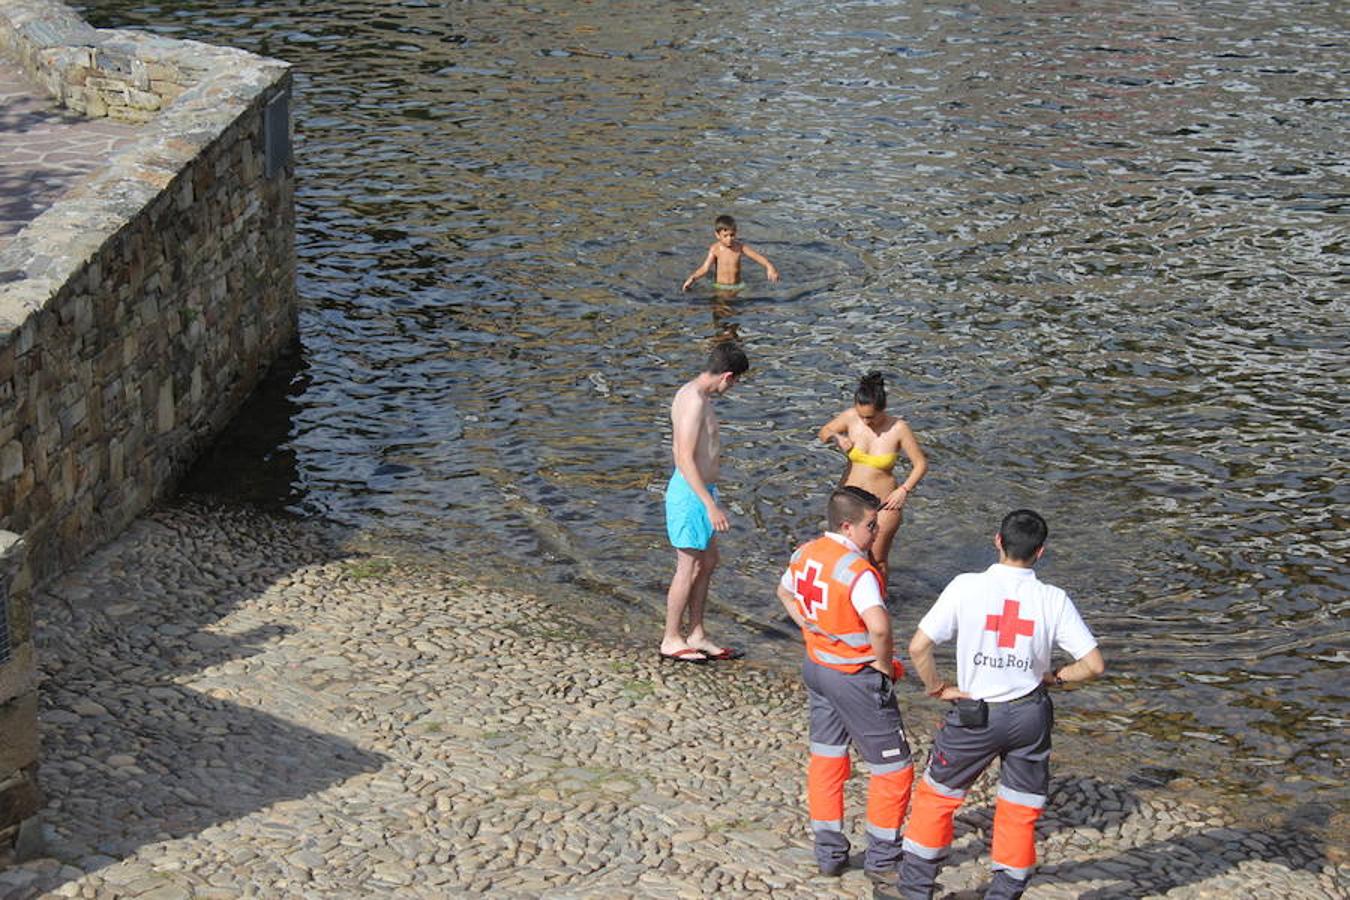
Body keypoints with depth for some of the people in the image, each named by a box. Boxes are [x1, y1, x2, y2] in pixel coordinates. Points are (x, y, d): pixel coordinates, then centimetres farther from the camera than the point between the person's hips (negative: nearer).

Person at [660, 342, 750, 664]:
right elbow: (686, 459, -27)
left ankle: (696, 636, 24)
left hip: (696, 489, 10)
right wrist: (710, 506, -29)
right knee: (689, 568, 0)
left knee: (708, 562, 17)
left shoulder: (693, 394, 10)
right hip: (692, 493, -10)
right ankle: (671, 641, 11)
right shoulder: (694, 401, -22)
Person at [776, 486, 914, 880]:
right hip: (856, 678, -8)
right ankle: (882, 858, 16)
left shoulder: (805, 554, 0)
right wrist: (885, 665, -21)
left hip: (816, 667, 8)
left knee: (825, 758, 18)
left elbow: (784, 592, 22)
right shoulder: (856, 571, -26)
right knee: (893, 768, 8)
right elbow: (879, 626, -39)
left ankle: (829, 852, 25)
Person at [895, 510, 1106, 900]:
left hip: (976, 715, -1)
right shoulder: (1054, 600, -9)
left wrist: (937, 688, -1)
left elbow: (918, 647, -16)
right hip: (1031, 714, 1)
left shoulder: (966, 587, -13)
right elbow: (1094, 664, -9)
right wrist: (1054, 677, 8)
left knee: (935, 795, 18)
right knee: (1021, 810, 17)